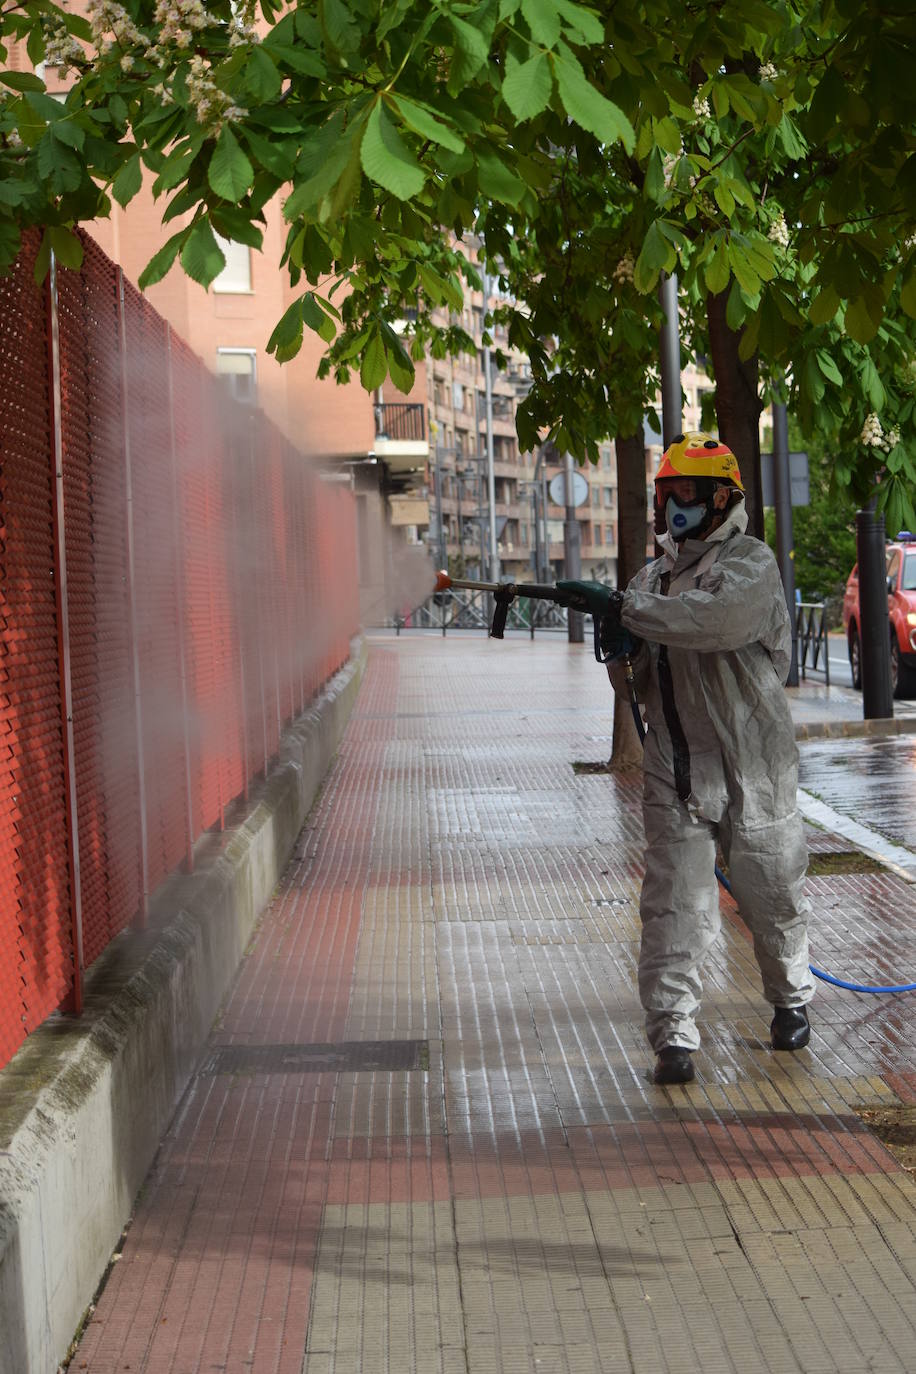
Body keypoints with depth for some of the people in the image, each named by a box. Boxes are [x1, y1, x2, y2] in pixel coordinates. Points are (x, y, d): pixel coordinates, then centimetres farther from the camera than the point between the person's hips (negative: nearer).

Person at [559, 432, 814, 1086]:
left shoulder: (753, 563, -7)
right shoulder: (654, 578, 12)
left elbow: (722, 616, -30)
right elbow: (641, 685, 16)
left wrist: (625, 607, -27)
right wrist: (622, 648, -8)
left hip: (753, 767, -4)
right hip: (675, 770, 4)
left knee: (772, 892, 11)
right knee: (674, 902, -6)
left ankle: (791, 1001, 34)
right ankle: (673, 1034, -5)